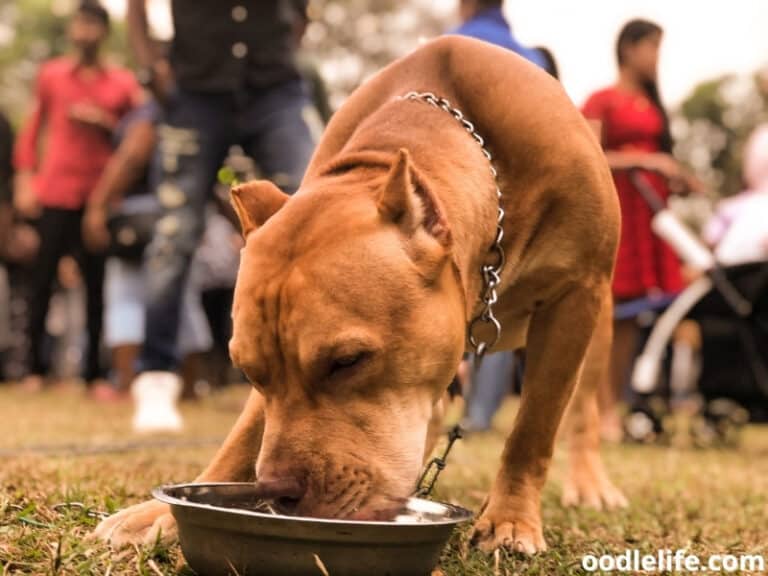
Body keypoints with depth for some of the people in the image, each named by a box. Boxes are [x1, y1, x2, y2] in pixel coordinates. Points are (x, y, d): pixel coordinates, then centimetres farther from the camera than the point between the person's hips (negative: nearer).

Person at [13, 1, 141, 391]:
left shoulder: (123, 83, 8)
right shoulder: (51, 75, 9)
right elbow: (32, 130, 11)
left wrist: (106, 122, -7)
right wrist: (24, 180, 3)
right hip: (54, 194, 0)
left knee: (96, 283, 0)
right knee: (42, 278, -1)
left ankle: (94, 371, 7)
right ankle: (35, 367, 8)